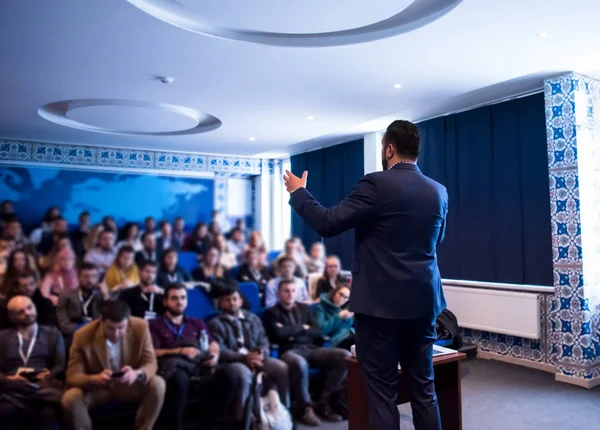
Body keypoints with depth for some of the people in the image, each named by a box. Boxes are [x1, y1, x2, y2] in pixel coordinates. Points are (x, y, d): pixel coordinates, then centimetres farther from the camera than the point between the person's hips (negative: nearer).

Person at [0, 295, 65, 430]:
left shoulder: (52, 334, 21)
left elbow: (60, 365, 12)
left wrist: (50, 374, -10)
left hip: (44, 388, -1)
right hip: (13, 390, 1)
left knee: (49, 414, -36)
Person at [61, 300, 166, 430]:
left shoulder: (141, 327, -18)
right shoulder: (83, 336, -21)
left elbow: (151, 363, -14)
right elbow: (72, 376, -19)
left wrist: (137, 374, -38)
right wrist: (95, 379, -41)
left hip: (130, 386, 1)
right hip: (95, 389, 0)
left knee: (158, 385, -26)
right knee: (70, 398, -30)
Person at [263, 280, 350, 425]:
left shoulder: (304, 308, 22)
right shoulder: (272, 312, 8)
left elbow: (317, 332, 11)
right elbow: (279, 334, -10)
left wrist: (293, 332, -2)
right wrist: (302, 328, 2)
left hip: (311, 348, 5)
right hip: (290, 351, -5)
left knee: (345, 356, -19)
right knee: (299, 363, -43)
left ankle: (324, 402, -11)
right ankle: (305, 407, -19)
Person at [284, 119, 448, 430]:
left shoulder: (377, 184, -13)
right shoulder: (438, 192, 7)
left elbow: (327, 224, -12)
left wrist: (298, 192, 4)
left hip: (380, 302, -6)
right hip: (423, 301, 7)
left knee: (382, 394, 3)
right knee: (423, 389, 16)